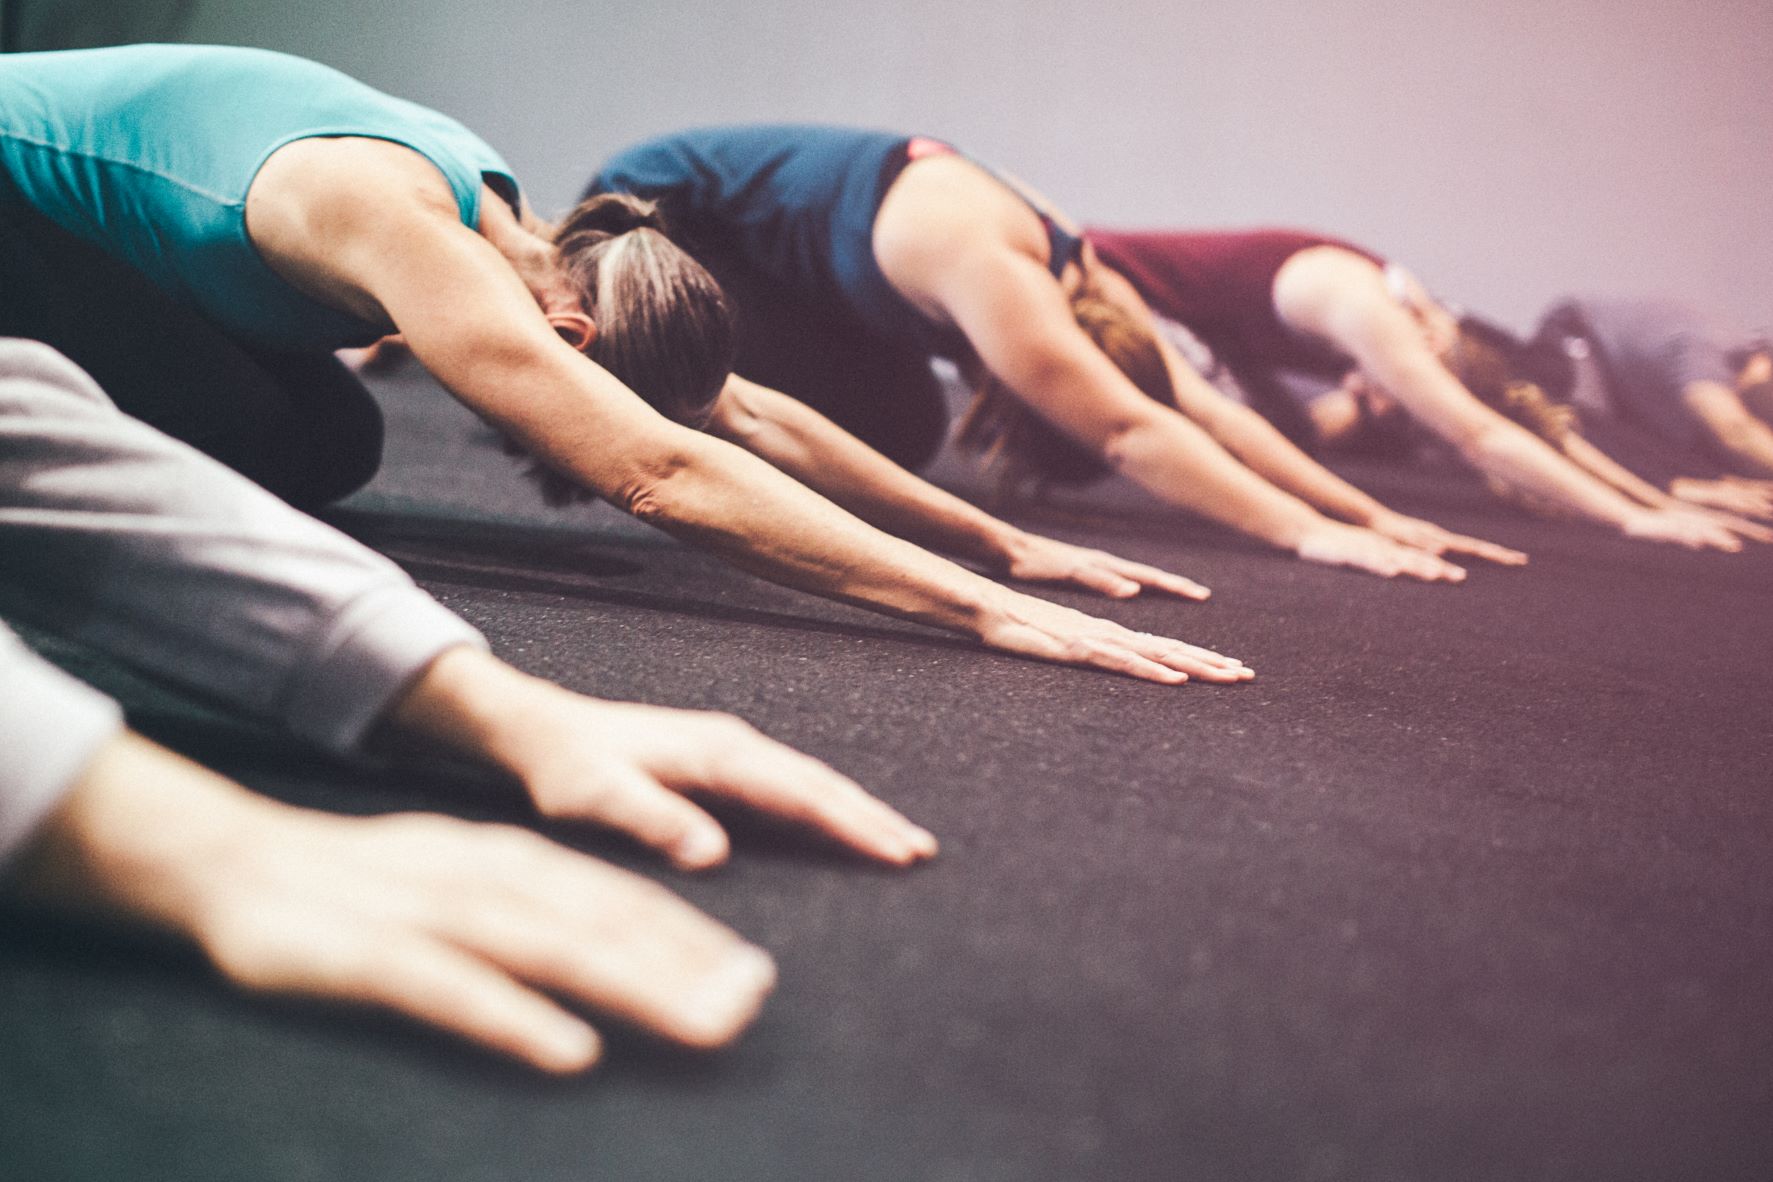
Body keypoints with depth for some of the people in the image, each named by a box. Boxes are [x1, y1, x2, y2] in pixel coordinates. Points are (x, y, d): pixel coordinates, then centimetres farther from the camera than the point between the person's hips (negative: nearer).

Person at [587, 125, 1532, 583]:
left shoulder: (1076, 280, -10)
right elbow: (1130, 430, -42)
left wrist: (1370, 513, -15)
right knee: (893, 440, -19)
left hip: (756, 250, 9)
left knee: (900, 437, 1)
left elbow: (1210, 415, -9)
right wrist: (1309, 533, -44)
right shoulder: (982, 266, -36)